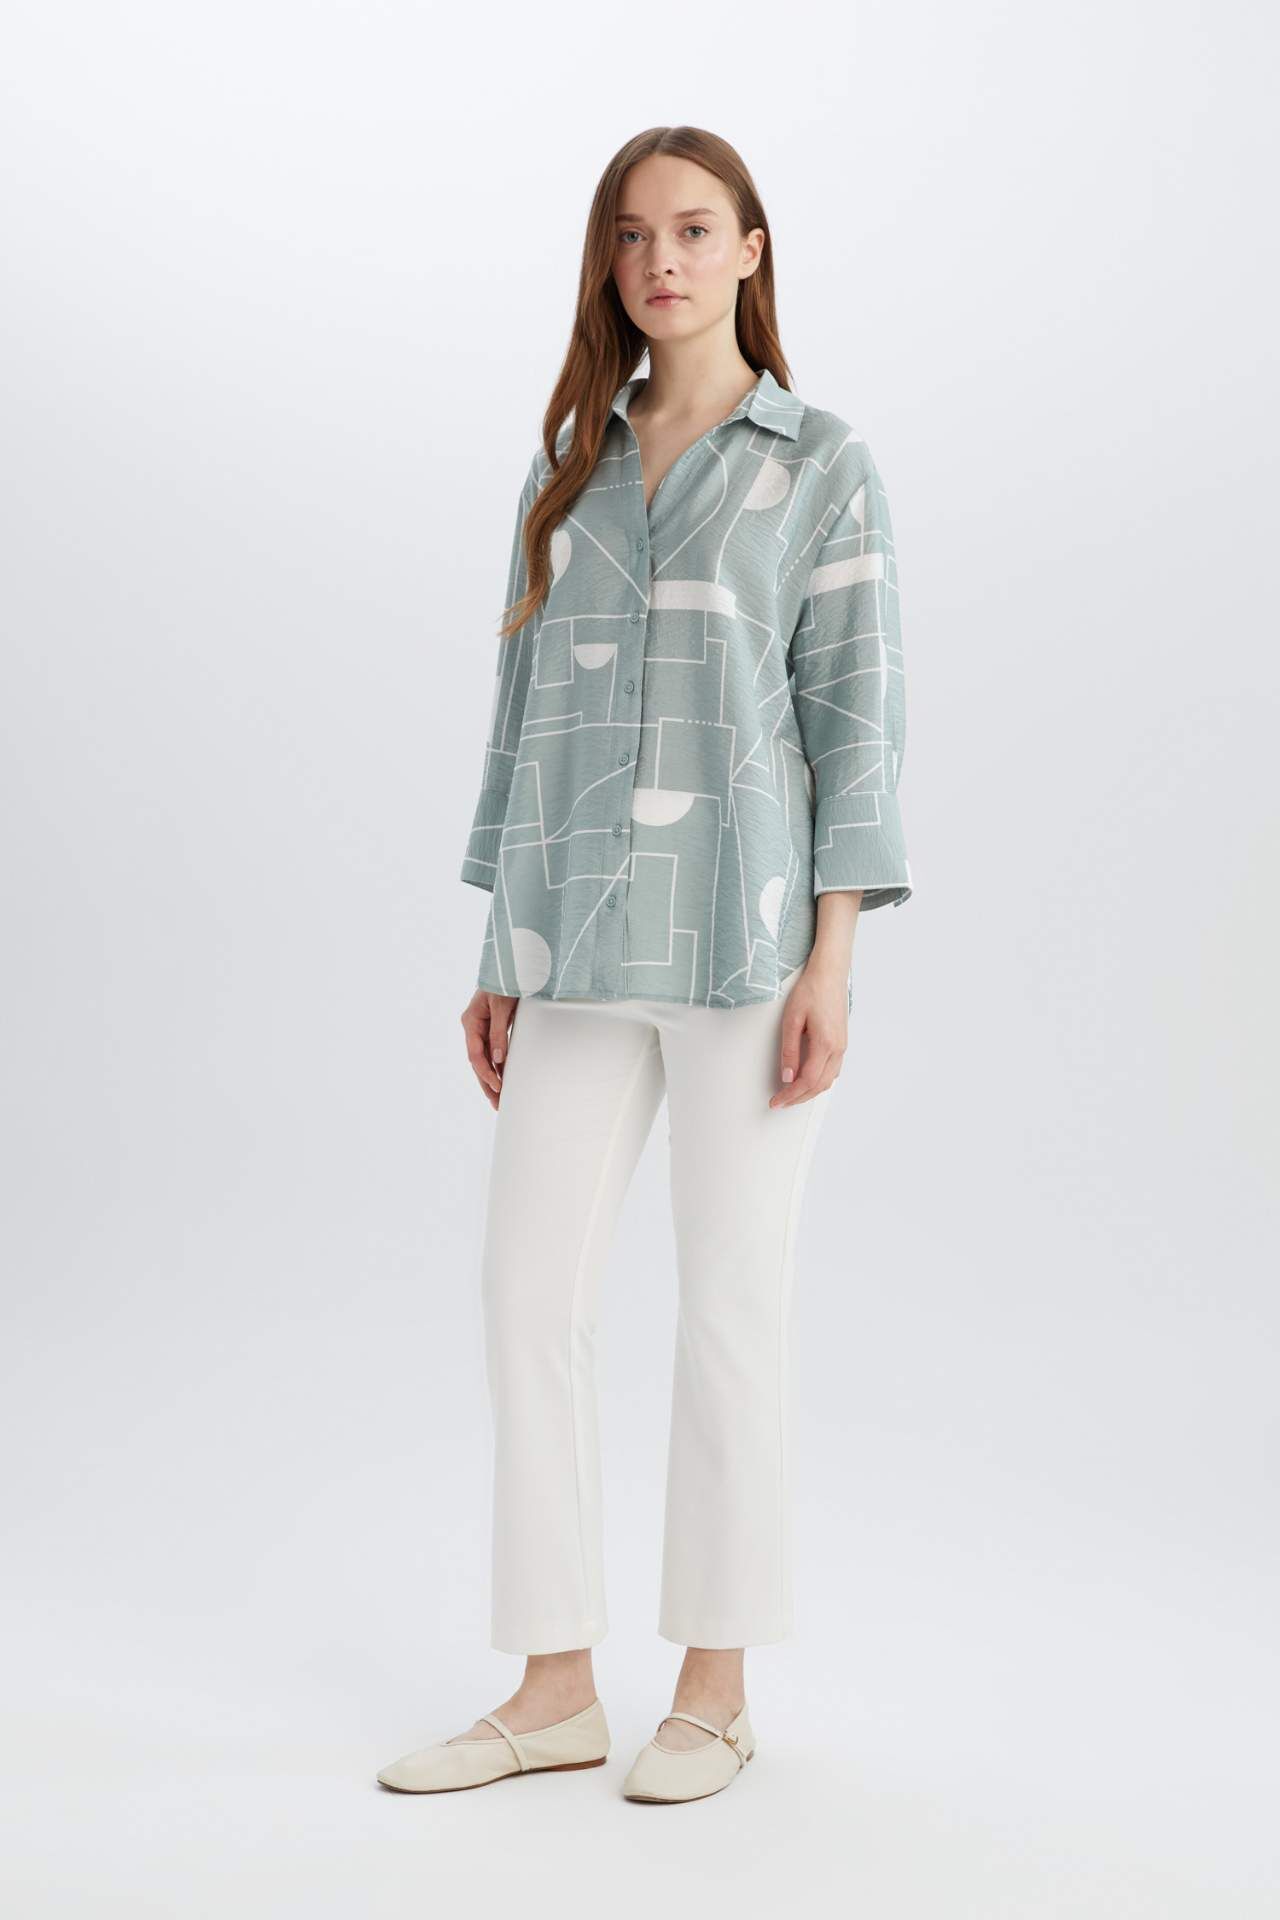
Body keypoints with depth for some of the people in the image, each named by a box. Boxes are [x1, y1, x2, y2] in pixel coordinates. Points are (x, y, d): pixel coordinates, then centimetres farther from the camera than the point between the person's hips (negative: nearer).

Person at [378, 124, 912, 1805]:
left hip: (745, 936, -4)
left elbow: (857, 713, -3)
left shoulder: (822, 465, 3)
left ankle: (718, 1686, 16)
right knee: (529, 1297, 2)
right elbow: (527, 709, 15)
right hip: (579, 943, 5)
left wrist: (832, 958, -12)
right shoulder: (568, 469, 15)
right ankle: (556, 1688, 14)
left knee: (732, 1308, 2)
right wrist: (502, 957, 10)